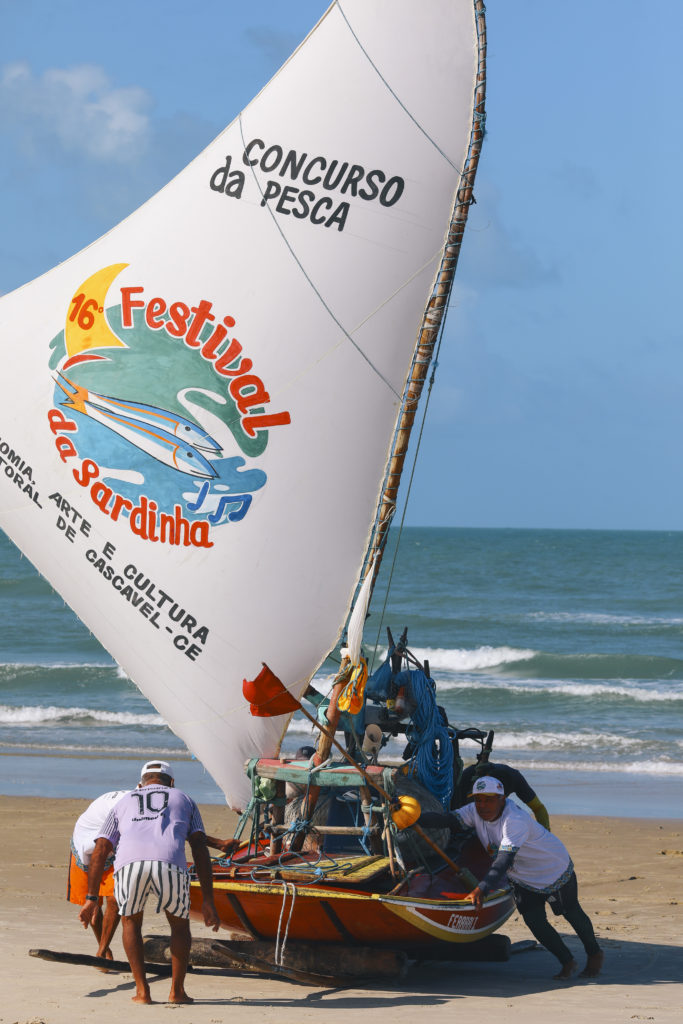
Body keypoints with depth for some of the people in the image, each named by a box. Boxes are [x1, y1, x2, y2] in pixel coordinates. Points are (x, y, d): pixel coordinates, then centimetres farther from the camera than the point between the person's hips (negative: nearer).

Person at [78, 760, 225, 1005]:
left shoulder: (123, 803, 37)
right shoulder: (184, 800, 34)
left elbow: (99, 851, 28)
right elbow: (200, 848, 21)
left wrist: (91, 899, 30)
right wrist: (208, 900, 18)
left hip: (129, 864, 1)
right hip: (170, 865, -1)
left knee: (131, 922, 28)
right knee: (180, 924, 26)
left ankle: (142, 991, 18)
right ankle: (177, 990, 18)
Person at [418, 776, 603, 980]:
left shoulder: (515, 820, -40)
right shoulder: (475, 812, -17)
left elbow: (504, 860, -50)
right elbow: (448, 820, -30)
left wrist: (482, 888, -61)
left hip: (555, 869, -6)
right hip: (522, 878, 6)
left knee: (571, 913, 14)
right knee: (534, 921, -4)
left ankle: (594, 954, 40)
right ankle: (567, 962, 17)